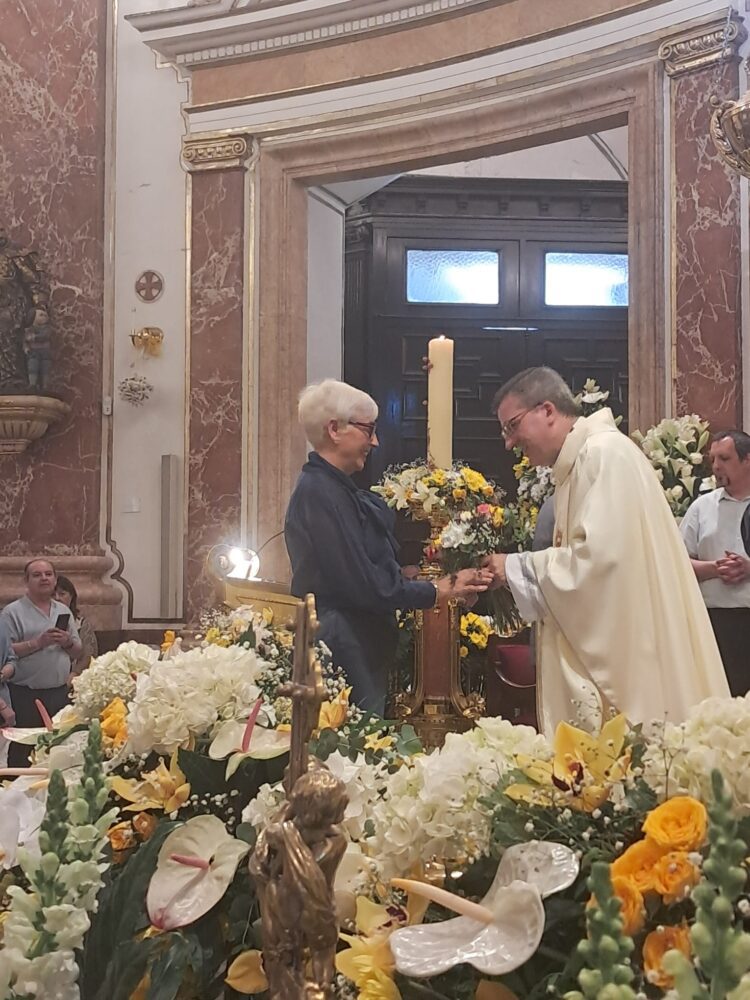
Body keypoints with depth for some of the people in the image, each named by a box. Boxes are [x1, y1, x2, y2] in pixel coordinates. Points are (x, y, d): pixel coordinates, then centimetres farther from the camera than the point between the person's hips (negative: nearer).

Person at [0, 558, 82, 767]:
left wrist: (68, 642, -5)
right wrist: (37, 643, -18)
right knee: (23, 756, -2)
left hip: (59, 693, 5)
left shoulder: (64, 611, 14)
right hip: (25, 696, -5)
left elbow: (77, 653, 15)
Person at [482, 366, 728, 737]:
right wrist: (517, 574, 7)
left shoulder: (605, 453, -12)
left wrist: (516, 568, -10)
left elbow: (598, 554, -21)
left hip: (629, 649, -9)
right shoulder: (577, 465, 17)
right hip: (606, 648, 9)